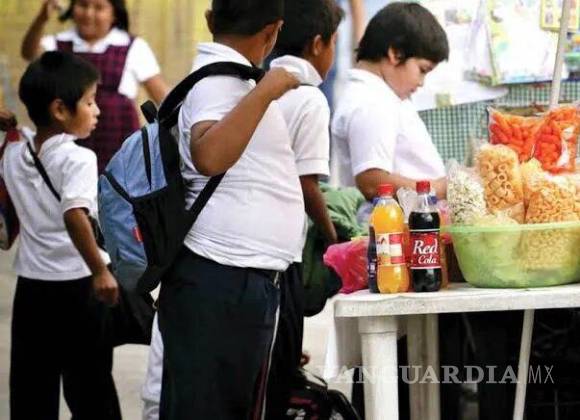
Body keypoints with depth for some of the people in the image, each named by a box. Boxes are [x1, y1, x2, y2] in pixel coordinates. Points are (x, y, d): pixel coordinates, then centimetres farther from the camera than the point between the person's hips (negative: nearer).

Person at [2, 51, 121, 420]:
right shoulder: (78, 158, -16)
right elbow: (74, 216, -30)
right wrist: (100, 270, -28)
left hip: (31, 285, 6)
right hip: (77, 285, -6)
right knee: (90, 388, 4)